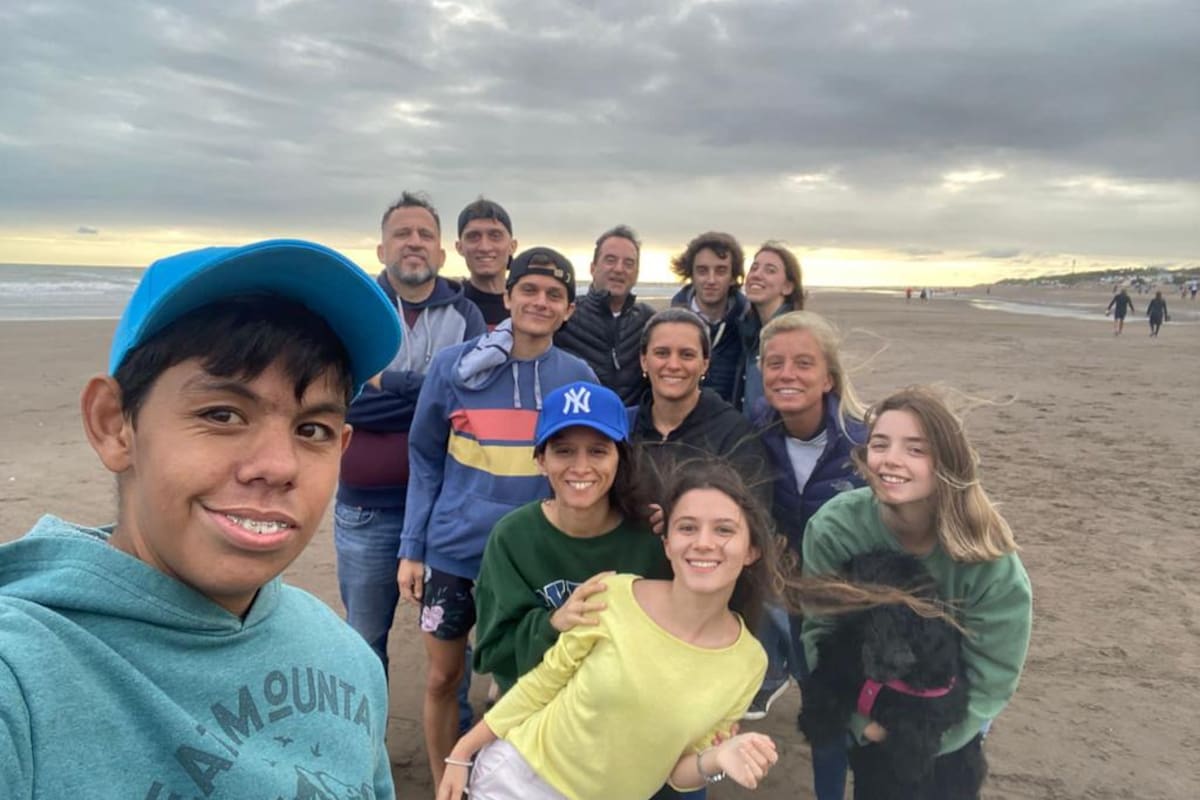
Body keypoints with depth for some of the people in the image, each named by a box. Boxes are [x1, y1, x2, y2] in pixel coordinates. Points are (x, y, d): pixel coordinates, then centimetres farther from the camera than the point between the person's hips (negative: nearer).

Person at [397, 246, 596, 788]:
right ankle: (444, 786, 37)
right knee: (442, 678, 14)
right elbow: (425, 462, 0)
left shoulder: (579, 378, -3)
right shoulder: (453, 365, -6)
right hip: (451, 551, 0)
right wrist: (411, 548, -3)